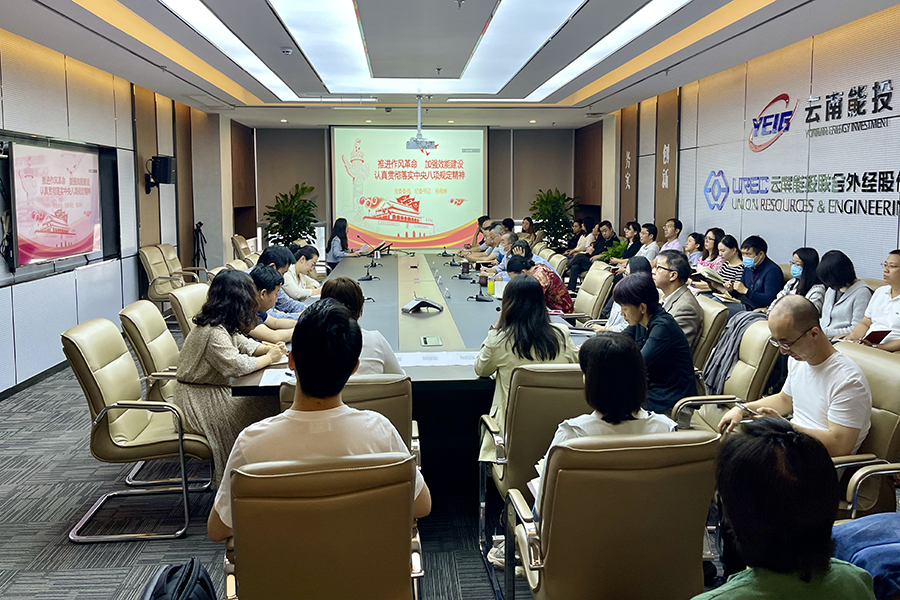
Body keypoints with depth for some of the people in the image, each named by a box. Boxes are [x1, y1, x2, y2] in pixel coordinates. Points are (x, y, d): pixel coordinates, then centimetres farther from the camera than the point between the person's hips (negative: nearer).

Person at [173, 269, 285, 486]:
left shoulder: (223, 325, 6)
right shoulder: (212, 332, -24)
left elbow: (243, 344, 16)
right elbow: (237, 365, -30)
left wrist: (268, 348, -4)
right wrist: (269, 358, -15)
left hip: (214, 391, 10)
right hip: (198, 403, -9)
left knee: (269, 401, -2)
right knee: (263, 411, -15)